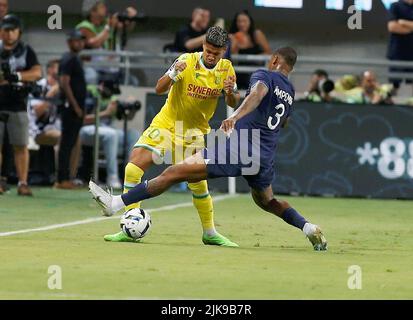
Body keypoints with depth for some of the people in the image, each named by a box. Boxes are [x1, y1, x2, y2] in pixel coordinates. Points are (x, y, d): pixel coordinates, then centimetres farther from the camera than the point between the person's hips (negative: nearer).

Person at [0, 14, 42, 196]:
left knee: (21, 146, -3)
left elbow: (37, 72, -5)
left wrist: (16, 76, -19)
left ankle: (22, 183, -3)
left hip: (18, 106, 0)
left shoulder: (26, 51, 7)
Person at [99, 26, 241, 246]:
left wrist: (231, 92, -20)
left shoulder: (226, 69, -4)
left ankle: (210, 233, 16)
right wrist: (173, 73, -37)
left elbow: (233, 104, 3)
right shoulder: (187, 61, -14)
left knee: (198, 182, -5)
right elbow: (159, 89, -18)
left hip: (195, 132, 2)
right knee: (134, 167, -17)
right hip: (166, 123, -2)